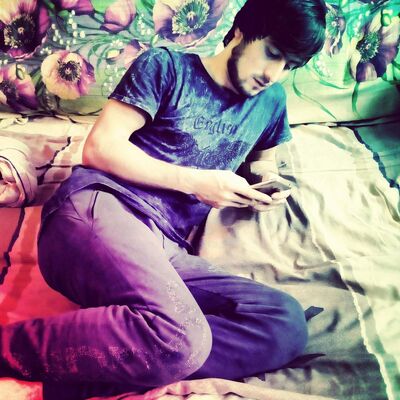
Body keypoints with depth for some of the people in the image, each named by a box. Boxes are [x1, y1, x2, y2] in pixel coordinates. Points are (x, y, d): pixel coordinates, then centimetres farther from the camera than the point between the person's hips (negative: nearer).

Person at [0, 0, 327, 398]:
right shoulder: (165, 66, 9)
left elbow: (266, 161, 41)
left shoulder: (271, 101, 24)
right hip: (99, 206, -5)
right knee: (181, 339, -35)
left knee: (287, 323, -22)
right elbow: (100, 148, 1)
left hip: (165, 250, 6)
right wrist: (194, 181, -3)